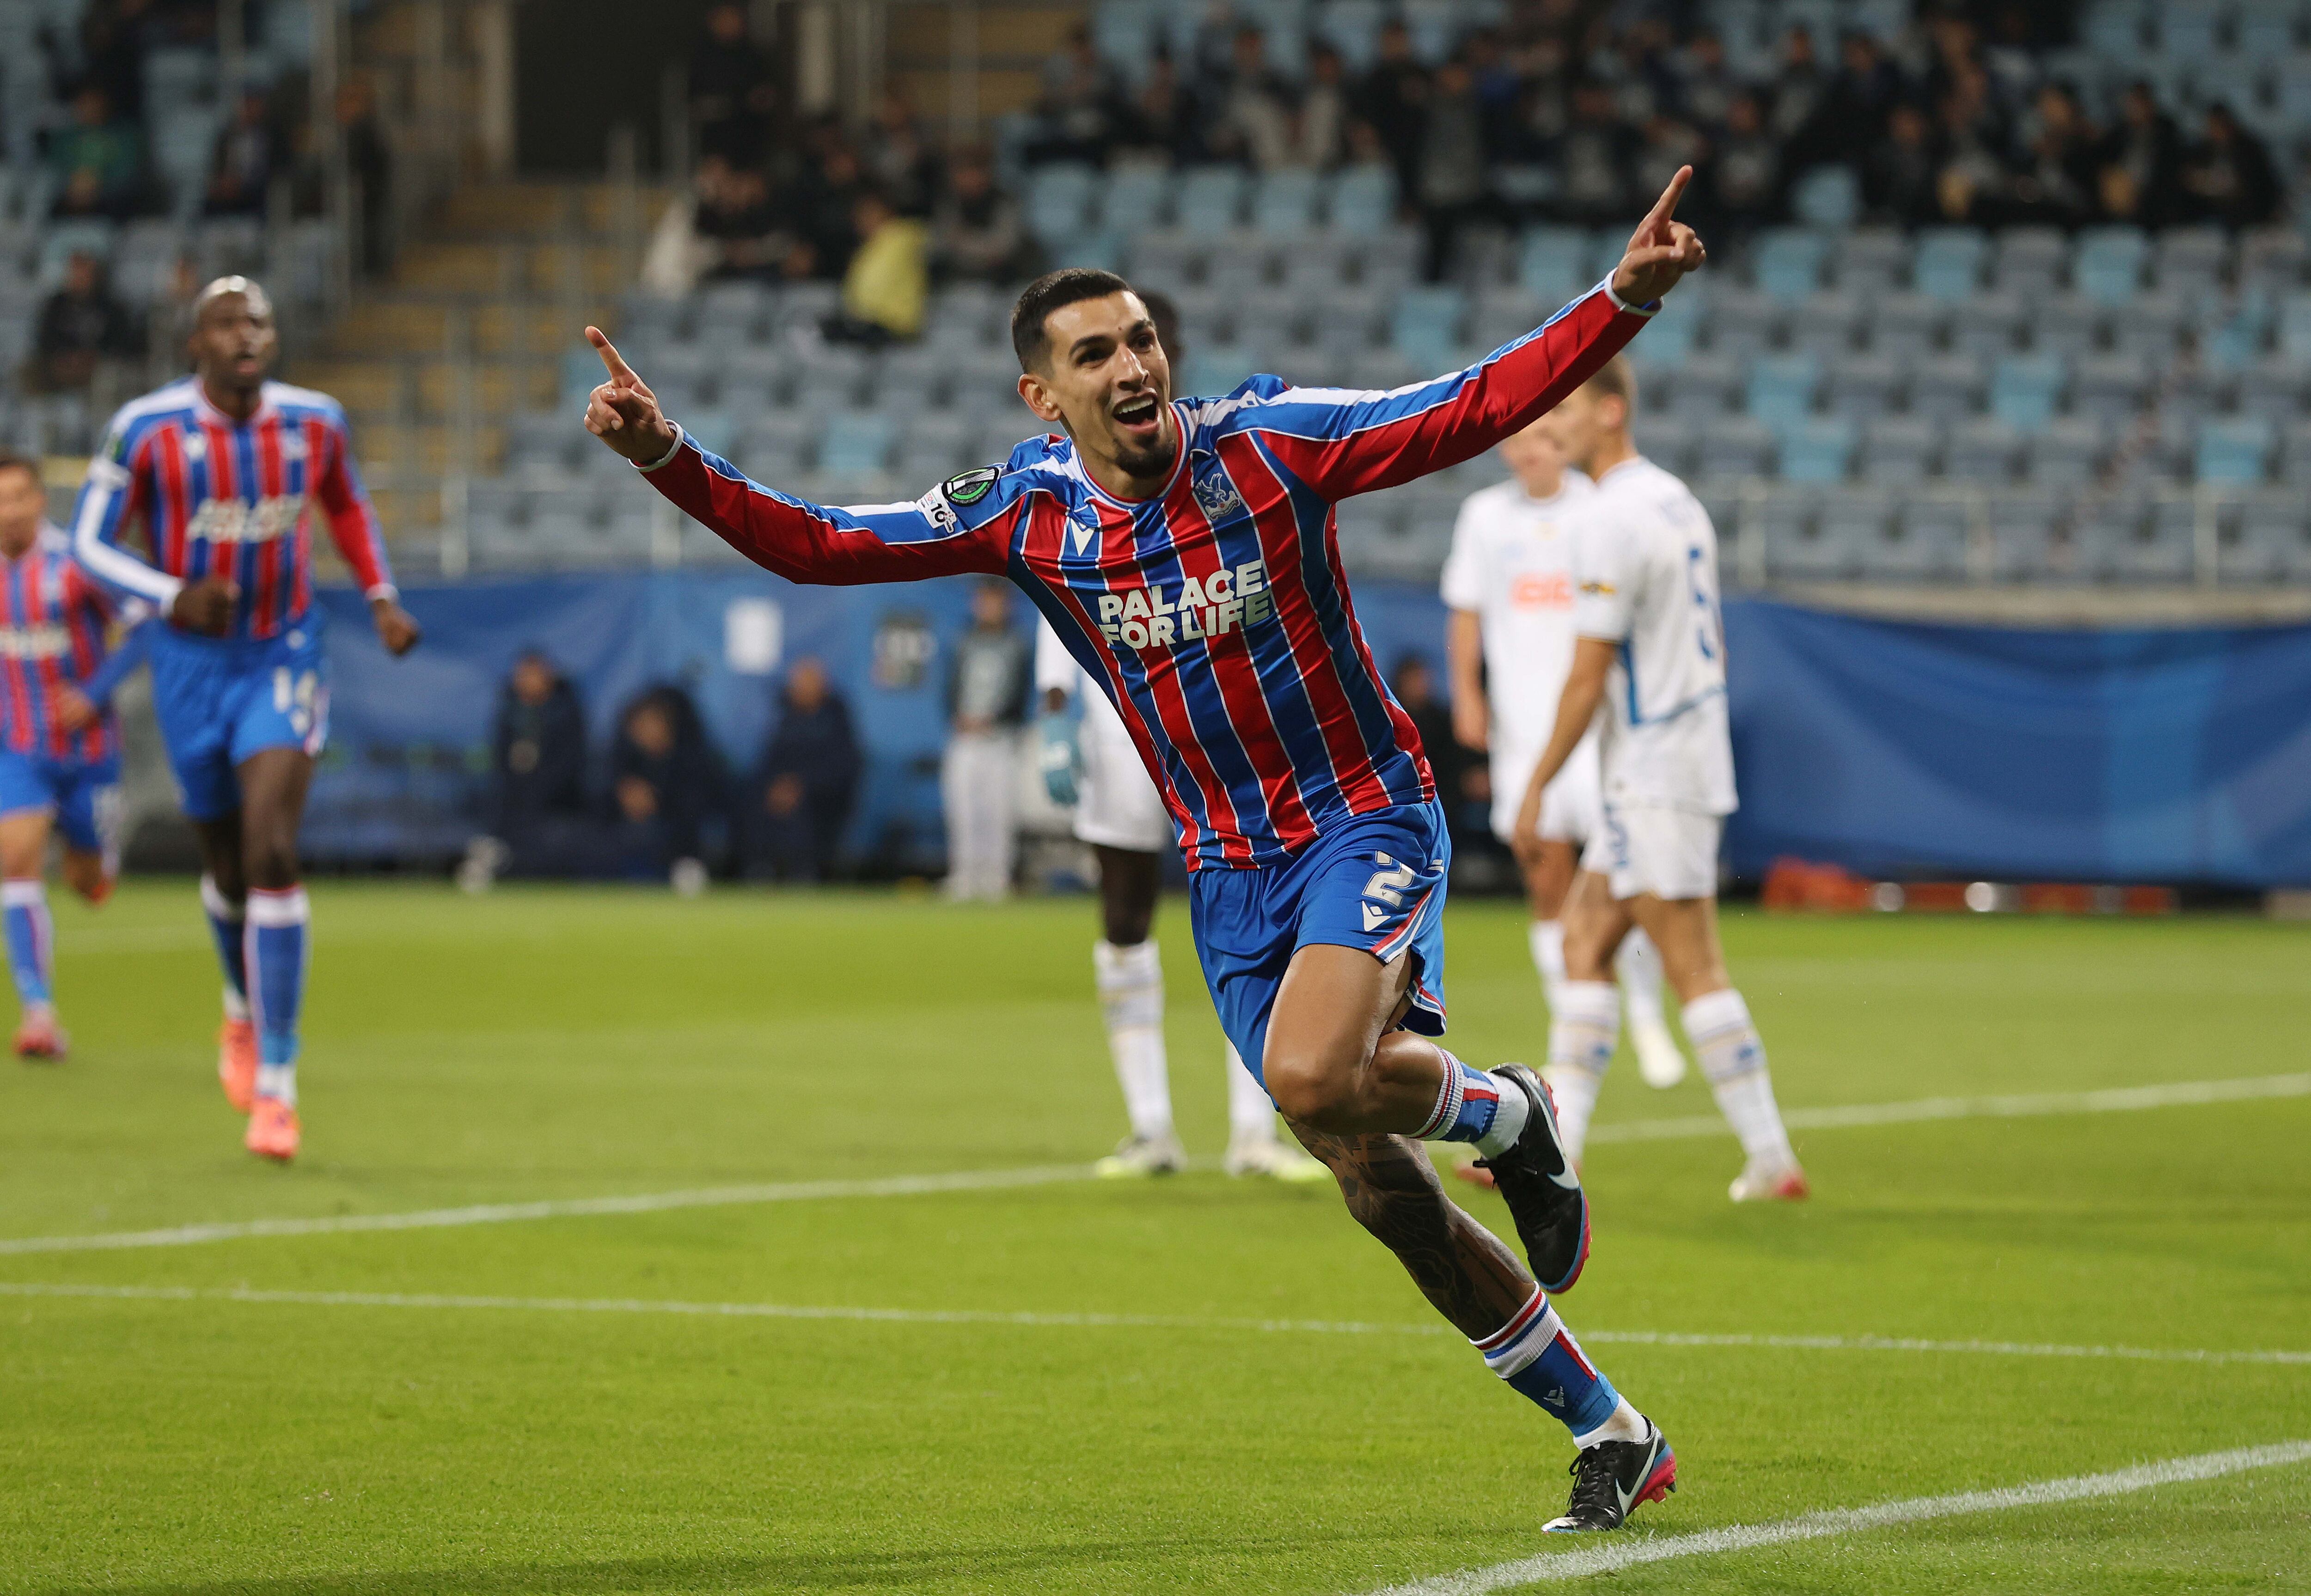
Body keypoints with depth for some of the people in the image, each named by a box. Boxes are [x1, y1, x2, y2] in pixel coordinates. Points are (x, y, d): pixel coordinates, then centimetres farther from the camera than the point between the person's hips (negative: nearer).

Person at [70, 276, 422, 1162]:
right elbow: (91, 542, -9)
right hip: (192, 661, 0)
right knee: (228, 864, 12)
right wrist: (173, 595, -25)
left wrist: (381, 599, 6)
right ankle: (244, 1012, 46)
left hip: (285, 658, 0)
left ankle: (275, 1084, -14)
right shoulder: (145, 429, -13)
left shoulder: (314, 422, -4)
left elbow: (348, 507, 17)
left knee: (273, 855, -15)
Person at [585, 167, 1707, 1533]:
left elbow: (1478, 406, -15)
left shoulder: (1267, 443, -12)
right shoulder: (1026, 511, -3)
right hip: (1229, 871, 4)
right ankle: (1612, 1435, 14)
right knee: (1373, 1178, 1)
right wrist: (667, 459, -17)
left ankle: (1509, 1113, 3)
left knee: (1313, 1076, -31)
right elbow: (813, 543, -3)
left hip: (1366, 820, -4)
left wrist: (1624, 300, -27)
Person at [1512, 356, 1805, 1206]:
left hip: (1654, 777, -10)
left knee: (1694, 969, -6)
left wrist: (1538, 783, -10)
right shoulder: (1677, 500, 12)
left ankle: (1770, 1158, -5)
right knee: (1584, 939, 10)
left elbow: (1590, 671, -17)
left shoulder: (1613, 519, -17)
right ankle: (1555, 1146, 8)